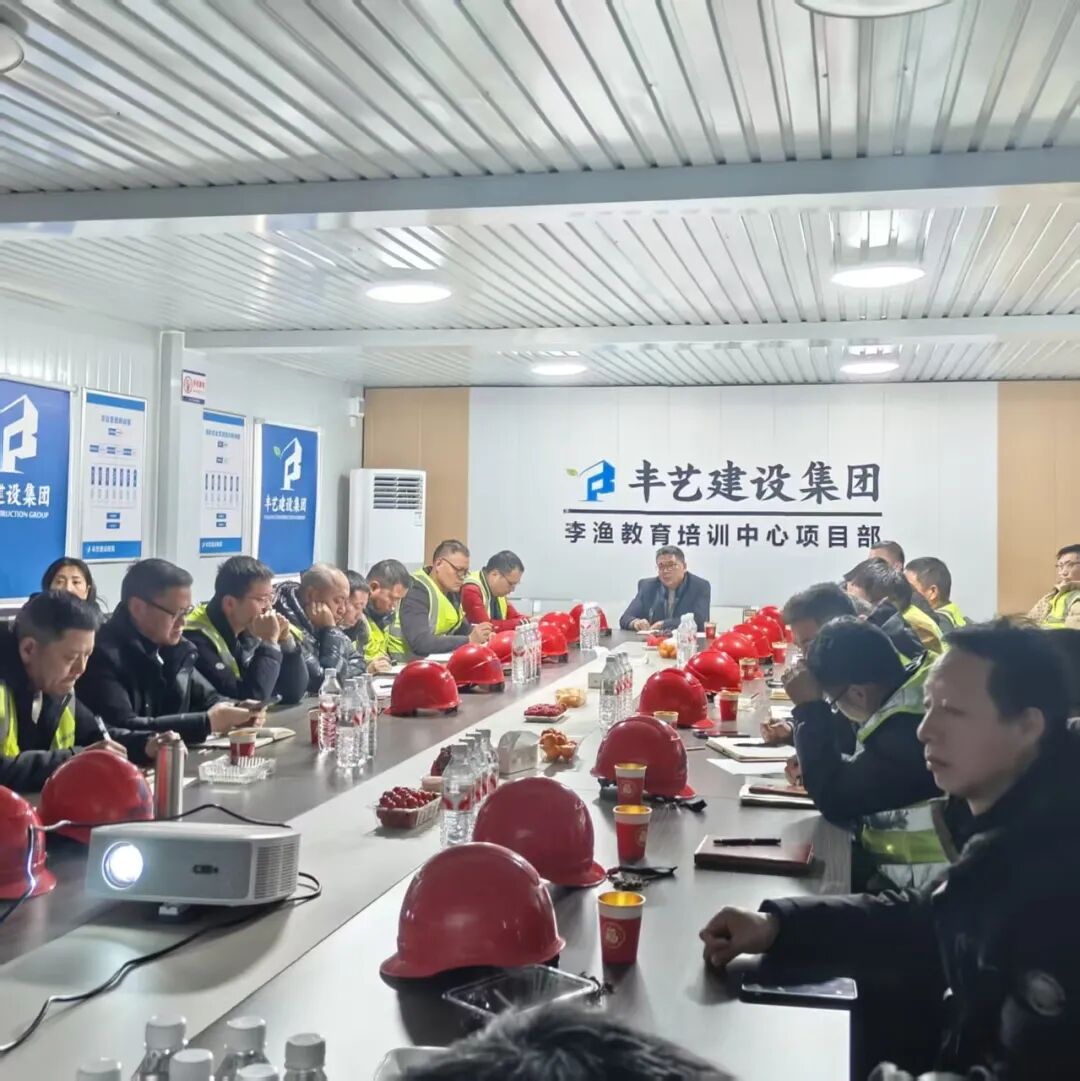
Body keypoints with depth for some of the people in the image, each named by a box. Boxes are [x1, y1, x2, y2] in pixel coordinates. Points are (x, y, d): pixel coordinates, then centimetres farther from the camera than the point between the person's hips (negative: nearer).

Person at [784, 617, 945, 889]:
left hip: (917, 888, -8)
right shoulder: (903, 692, 2)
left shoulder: (914, 727, -28)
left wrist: (809, 708, -17)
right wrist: (815, 760, 2)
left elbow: (834, 799, -21)